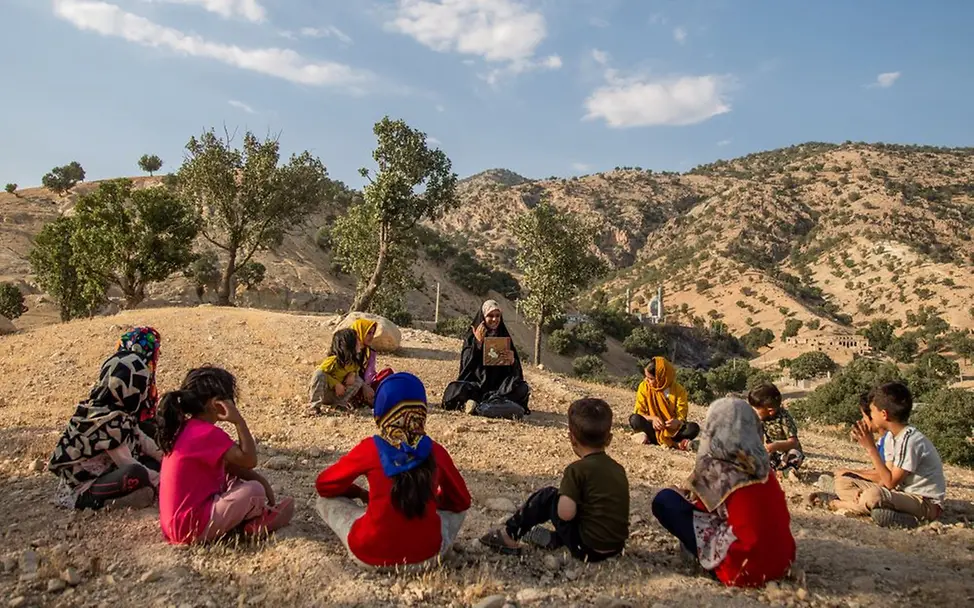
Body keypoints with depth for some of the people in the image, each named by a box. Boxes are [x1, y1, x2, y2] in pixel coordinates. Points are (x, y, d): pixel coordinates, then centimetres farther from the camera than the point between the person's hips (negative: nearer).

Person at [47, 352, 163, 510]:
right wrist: (160, 480, -12)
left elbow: (140, 438, 12)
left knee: (154, 462, 6)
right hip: (82, 488, -10)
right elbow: (127, 464, -23)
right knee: (137, 474, -34)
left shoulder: (118, 407, 0)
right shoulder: (109, 421, -27)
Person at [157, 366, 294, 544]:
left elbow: (230, 464, 15)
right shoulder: (209, 433, -20)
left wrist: (259, 479, 8)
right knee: (254, 490, -13)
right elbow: (248, 460, -25)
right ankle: (258, 522, 16)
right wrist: (239, 421, -21)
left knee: (236, 482, 24)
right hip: (192, 527, -10)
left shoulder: (187, 428, 10)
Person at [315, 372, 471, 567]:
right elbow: (462, 501, 14)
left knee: (326, 500, 18)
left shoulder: (370, 448, -7)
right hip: (427, 552, 1)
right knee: (457, 509, 28)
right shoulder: (436, 452, -2)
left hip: (371, 553, -1)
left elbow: (323, 485, 9)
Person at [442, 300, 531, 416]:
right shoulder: (472, 337, 6)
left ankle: (478, 406, -39)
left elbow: (515, 370, 7)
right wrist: (478, 342, -13)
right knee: (456, 389, -32)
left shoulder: (505, 337, 10)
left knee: (522, 388, -30)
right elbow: (466, 363, -5)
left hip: (500, 385, 2)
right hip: (476, 383, -2)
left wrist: (512, 360, -16)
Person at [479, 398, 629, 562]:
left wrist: (565, 493, 1)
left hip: (588, 548, -7)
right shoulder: (619, 469, 6)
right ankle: (553, 539, 31)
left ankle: (510, 535, 13)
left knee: (548, 496, 4)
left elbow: (565, 513, -21)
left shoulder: (577, 469, -14)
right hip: (616, 548, 7)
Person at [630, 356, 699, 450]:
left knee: (694, 428, -27)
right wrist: (652, 418, -27)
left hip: (672, 429, 0)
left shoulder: (679, 390, -9)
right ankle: (675, 443, -26)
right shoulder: (644, 386, -6)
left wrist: (677, 422, -36)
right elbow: (639, 412, -6)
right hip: (654, 427, 1)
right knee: (635, 419, -30)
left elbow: (682, 416, -11)